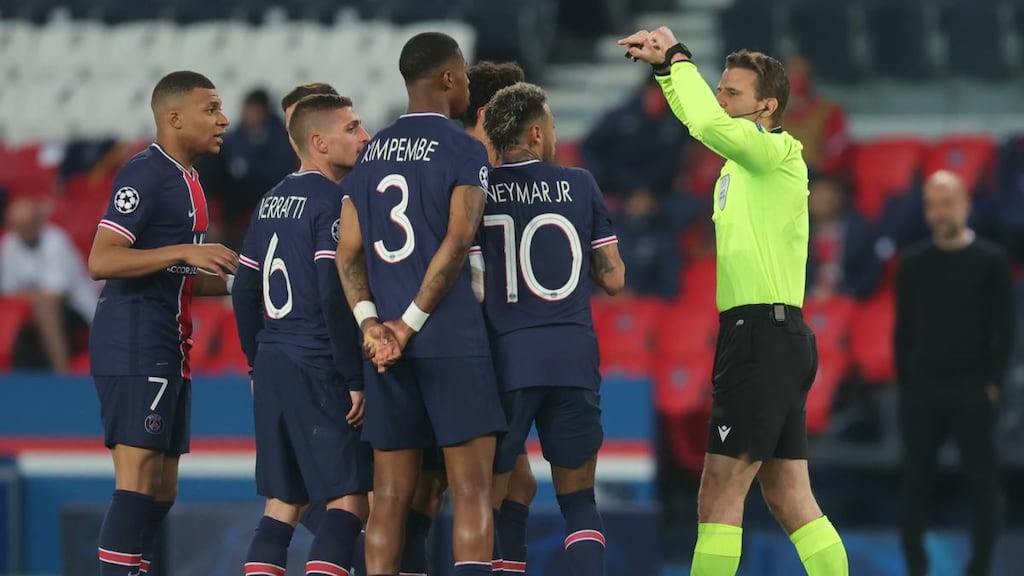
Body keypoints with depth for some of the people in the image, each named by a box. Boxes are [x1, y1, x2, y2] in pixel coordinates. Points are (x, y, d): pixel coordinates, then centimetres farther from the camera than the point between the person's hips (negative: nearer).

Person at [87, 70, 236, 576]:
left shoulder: (187, 181, 19)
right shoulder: (146, 174, -11)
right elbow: (101, 262, -20)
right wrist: (184, 252, -25)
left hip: (167, 352, 10)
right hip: (134, 344, -10)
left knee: (161, 491, 10)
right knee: (138, 480, -15)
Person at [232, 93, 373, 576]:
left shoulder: (273, 200, 15)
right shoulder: (331, 201, -11)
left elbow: (245, 291, 17)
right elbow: (334, 296, -19)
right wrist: (355, 378, -15)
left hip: (273, 367, 9)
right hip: (316, 369, -9)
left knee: (283, 504, 12)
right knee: (349, 500, -7)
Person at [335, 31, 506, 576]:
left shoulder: (370, 155, 15)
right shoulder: (464, 150, -4)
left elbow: (349, 253, 8)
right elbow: (457, 241, -14)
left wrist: (370, 322, -1)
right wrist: (412, 322, -11)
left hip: (386, 348, 5)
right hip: (452, 340, -5)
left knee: (390, 496, 7)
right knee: (472, 490, -6)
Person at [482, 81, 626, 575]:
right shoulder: (579, 185, 6)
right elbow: (613, 279, 9)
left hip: (505, 355, -1)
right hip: (574, 357, 1)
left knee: (489, 501, 4)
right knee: (578, 499, 10)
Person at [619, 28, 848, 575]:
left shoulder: (778, 152, -9)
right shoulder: (743, 156, 16)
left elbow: (707, 122, -27)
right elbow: (702, 119, 33)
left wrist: (679, 58, -14)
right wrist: (665, 65, 21)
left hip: (763, 337, -10)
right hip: (769, 339, 10)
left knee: (721, 492, -10)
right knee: (788, 497, 8)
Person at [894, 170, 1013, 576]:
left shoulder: (991, 260, 1)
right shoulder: (914, 263, 7)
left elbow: (1003, 329, 0)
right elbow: (903, 329, 9)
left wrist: (993, 383, -7)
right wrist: (905, 385, 3)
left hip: (973, 390, -2)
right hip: (922, 389, 2)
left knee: (982, 482, -2)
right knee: (916, 483, 2)